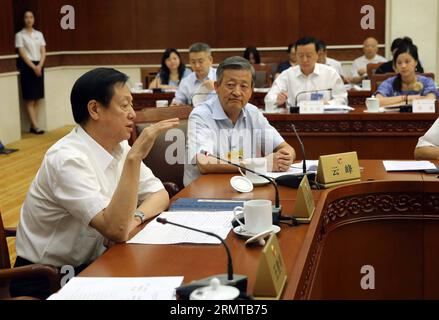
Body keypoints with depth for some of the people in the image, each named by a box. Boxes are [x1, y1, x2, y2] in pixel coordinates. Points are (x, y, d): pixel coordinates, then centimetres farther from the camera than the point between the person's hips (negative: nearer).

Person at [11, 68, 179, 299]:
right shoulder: (68, 158, -24)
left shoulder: (119, 147, 0)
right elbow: (116, 230, -32)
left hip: (90, 264, 7)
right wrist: (134, 157, -34)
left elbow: (159, 194, 3)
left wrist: (135, 219, -17)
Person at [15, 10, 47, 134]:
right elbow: (22, 54, -8)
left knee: (36, 99, 4)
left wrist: (40, 66, -9)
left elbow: (43, 52, 6)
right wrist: (33, 67, -16)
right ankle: (35, 126, -7)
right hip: (27, 67, -5)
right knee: (29, 99, -6)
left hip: (39, 66, 5)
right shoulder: (20, 35, -2)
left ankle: (32, 126, 8)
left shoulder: (39, 34, 11)